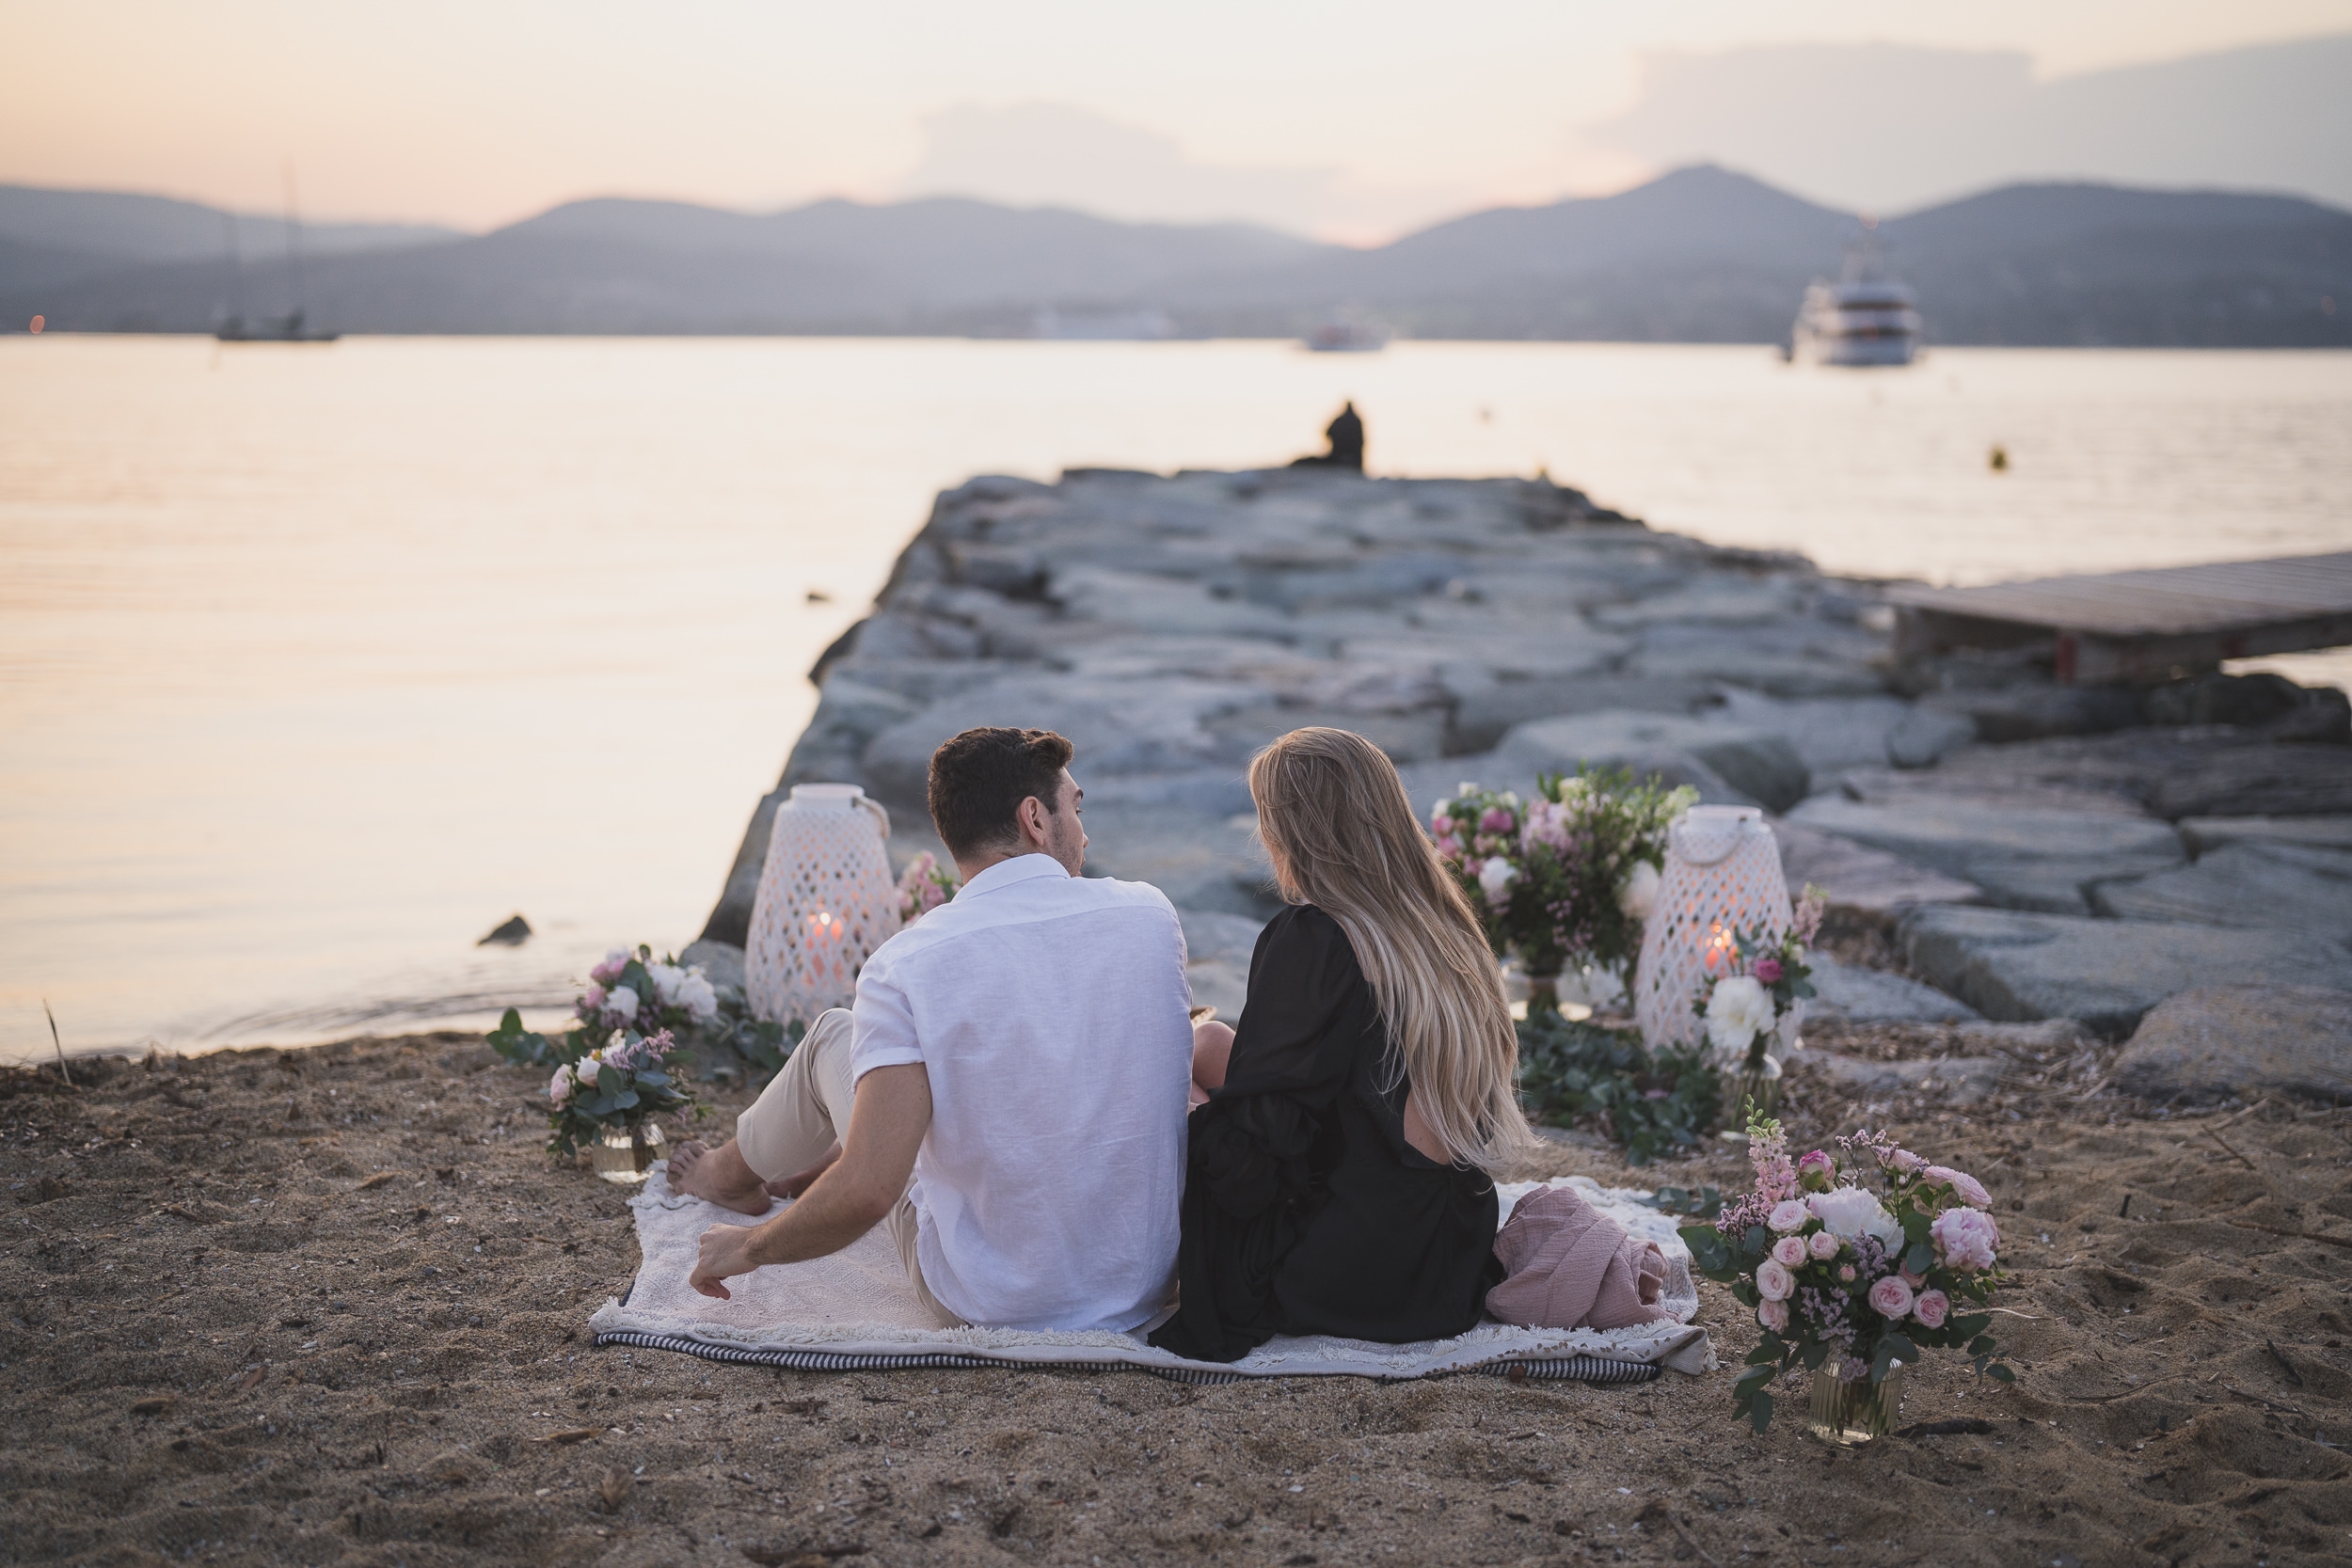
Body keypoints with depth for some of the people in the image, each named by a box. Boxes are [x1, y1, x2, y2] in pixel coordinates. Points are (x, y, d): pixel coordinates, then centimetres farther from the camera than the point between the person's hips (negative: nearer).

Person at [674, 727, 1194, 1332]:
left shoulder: (907, 966, -18)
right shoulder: (1151, 915, -6)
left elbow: (868, 1191, -24)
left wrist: (748, 1249, -5)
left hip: (989, 1301, -4)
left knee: (834, 1038, 17)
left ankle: (736, 1171, 48)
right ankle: (820, 1167, 53)